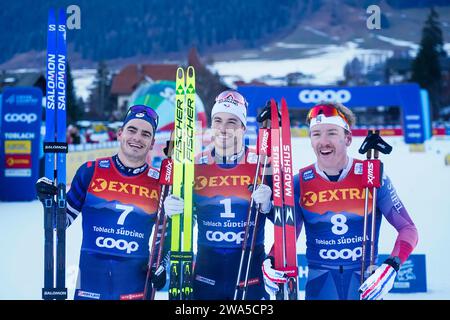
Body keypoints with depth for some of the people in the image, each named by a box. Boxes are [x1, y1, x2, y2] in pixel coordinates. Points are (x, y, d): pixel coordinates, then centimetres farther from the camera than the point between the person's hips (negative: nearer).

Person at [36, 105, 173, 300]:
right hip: (91, 277, -1)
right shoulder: (91, 171, -1)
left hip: (136, 280, 1)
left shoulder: (159, 182, 2)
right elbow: (64, 220, 6)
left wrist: (160, 263, 3)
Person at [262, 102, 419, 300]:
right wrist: (271, 262, -15)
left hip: (366, 282, -1)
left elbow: (407, 228, -4)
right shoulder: (300, 183, -3)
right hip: (319, 284, 1)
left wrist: (392, 266, -20)